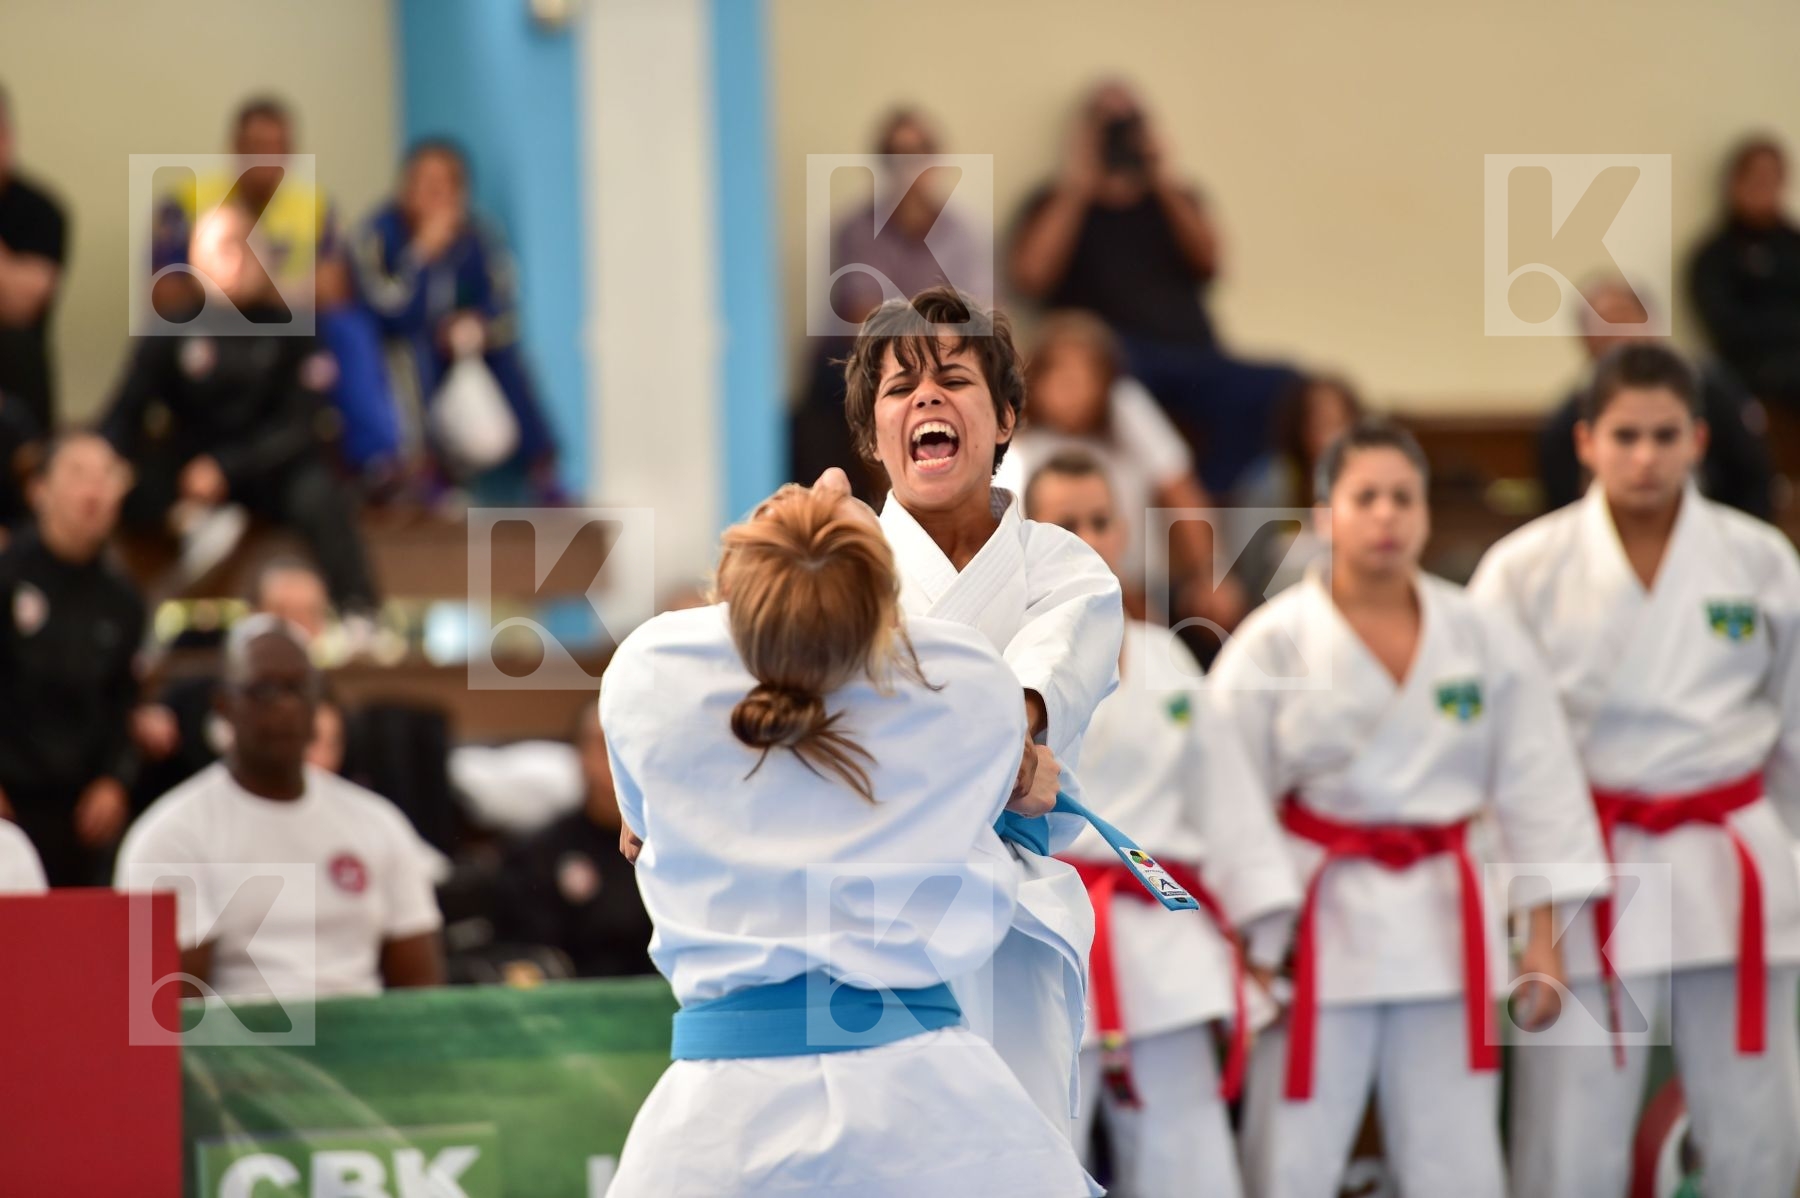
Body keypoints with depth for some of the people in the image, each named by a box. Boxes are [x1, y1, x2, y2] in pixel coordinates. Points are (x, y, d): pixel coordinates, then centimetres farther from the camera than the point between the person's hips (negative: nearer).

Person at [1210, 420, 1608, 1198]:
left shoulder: (1486, 640, 3)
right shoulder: (1273, 645, -5)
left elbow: (1536, 786, 6)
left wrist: (1542, 937, 4)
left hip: (1443, 922, 3)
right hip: (1318, 922, -3)